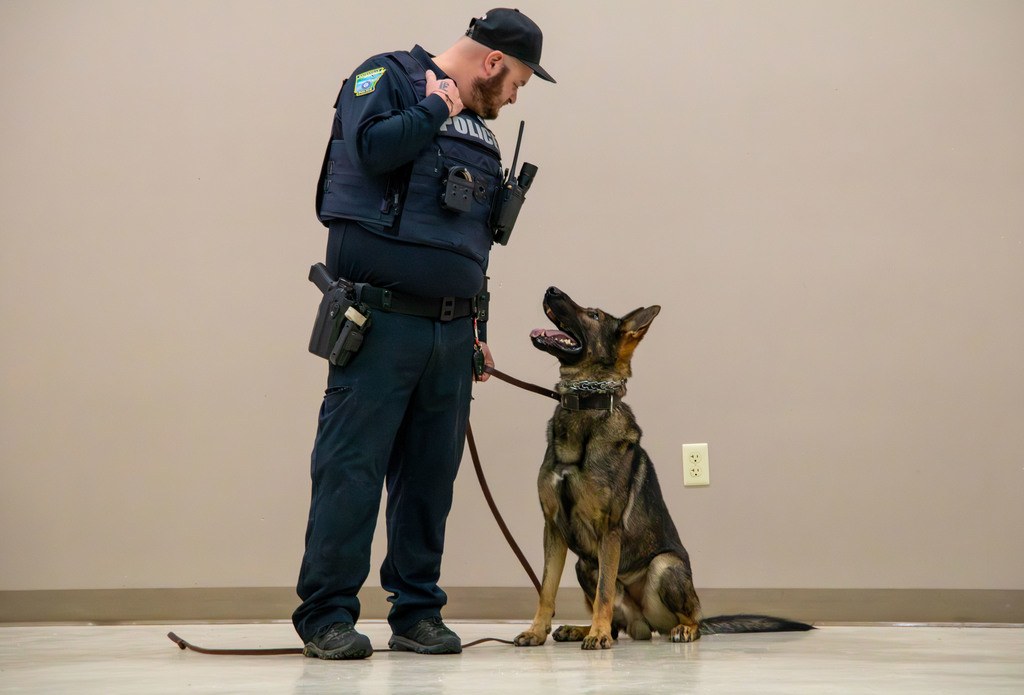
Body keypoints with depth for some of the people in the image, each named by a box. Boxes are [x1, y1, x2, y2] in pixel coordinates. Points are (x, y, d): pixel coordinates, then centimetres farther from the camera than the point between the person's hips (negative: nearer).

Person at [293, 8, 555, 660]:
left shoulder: (480, 131, 23)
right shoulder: (387, 76, 3)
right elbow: (374, 146, -19)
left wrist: (475, 324, 25)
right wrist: (437, 108, -4)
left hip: (451, 330, 7)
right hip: (381, 320, -7)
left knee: (432, 473, 8)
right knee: (352, 467, -7)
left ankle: (418, 611, 16)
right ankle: (327, 615, 0)